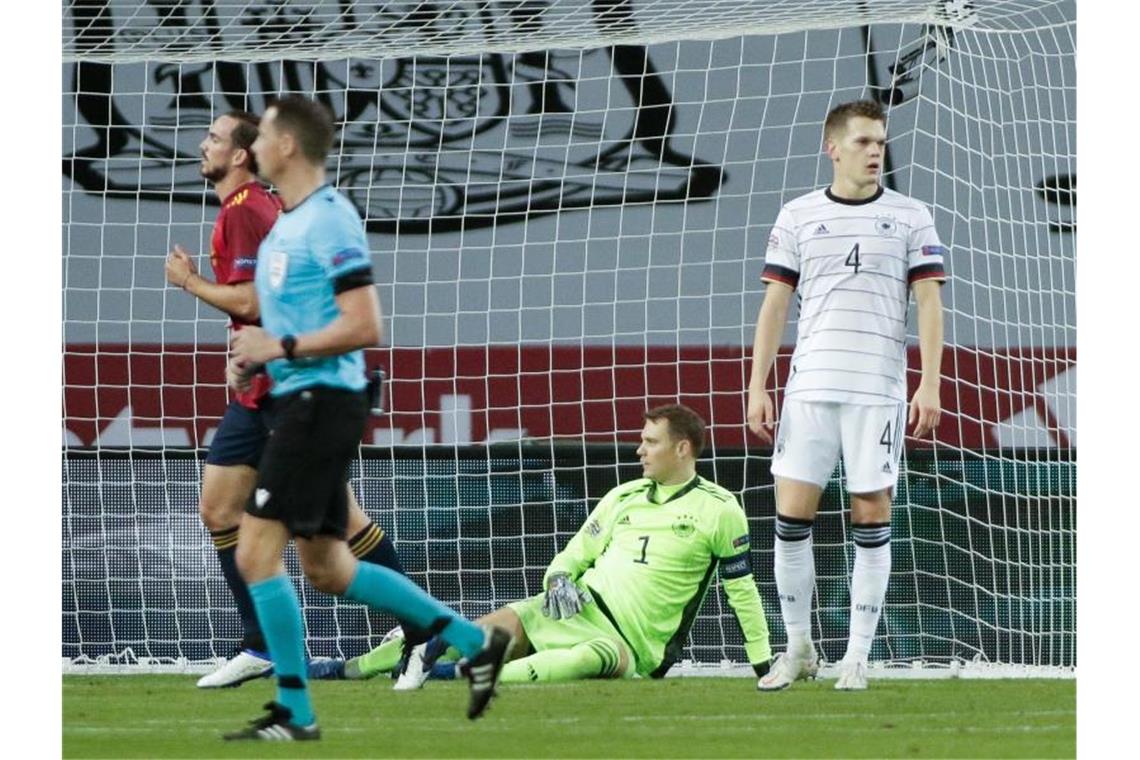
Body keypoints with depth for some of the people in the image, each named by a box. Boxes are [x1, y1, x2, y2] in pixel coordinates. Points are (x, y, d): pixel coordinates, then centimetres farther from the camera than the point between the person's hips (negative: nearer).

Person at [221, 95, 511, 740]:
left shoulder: (330, 221, -15)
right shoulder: (289, 223, 16)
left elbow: (363, 328, -21)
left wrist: (281, 348, -19)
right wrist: (253, 357, 10)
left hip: (322, 401, -10)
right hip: (304, 402, 10)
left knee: (258, 552, -11)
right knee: (328, 567, 14)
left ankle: (295, 713, -6)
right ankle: (475, 642, 19)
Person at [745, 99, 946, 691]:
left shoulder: (910, 217, 5)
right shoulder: (797, 217, 9)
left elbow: (928, 302, 2)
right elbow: (775, 303, 9)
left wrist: (930, 383, -8)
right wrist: (757, 387, 2)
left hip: (880, 391, -1)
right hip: (810, 386, 1)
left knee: (871, 519, -1)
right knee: (791, 517, -3)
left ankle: (857, 658, 6)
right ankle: (798, 649, 11)